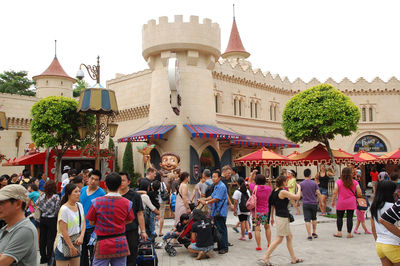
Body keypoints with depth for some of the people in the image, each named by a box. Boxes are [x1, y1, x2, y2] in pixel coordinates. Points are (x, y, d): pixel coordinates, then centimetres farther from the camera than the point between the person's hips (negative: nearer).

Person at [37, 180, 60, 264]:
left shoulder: (42, 196, -2)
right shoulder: (56, 197, -14)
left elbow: (37, 204, 5)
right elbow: (57, 210, -15)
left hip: (43, 219, 4)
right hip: (52, 220, -4)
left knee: (42, 238, 12)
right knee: (50, 239, 3)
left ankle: (43, 258, 21)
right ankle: (49, 258, 7)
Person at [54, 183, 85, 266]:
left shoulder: (79, 205, 3)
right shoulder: (64, 209, -18)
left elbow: (83, 223, 7)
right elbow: (64, 231, -19)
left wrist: (81, 237, -10)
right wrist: (71, 247, -17)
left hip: (76, 243, 7)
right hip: (64, 244, -7)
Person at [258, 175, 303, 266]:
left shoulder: (275, 191, 7)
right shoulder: (283, 192, -19)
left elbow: (272, 204, 14)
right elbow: (297, 197, -14)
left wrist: (272, 217, 23)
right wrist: (299, 188, 3)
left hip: (279, 216, 9)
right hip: (283, 218, -9)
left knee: (289, 237, 18)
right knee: (279, 239, -4)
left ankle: (294, 258, 28)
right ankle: (265, 258, -2)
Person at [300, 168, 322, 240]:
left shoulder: (301, 184, -5)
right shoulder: (314, 183, -3)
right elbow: (318, 193, -5)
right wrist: (320, 201, 7)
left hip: (306, 204, -2)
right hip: (314, 203, 2)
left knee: (307, 220, -2)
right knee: (314, 218, 21)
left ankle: (309, 235, -5)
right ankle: (314, 233, 26)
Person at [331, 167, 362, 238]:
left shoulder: (338, 182, -6)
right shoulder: (355, 182, -2)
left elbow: (335, 193, -7)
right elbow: (359, 193, -1)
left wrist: (333, 201, 3)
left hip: (341, 203, -1)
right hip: (351, 203, 1)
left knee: (339, 217, 10)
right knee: (350, 218, 5)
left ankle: (339, 232, 9)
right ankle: (349, 233, 8)